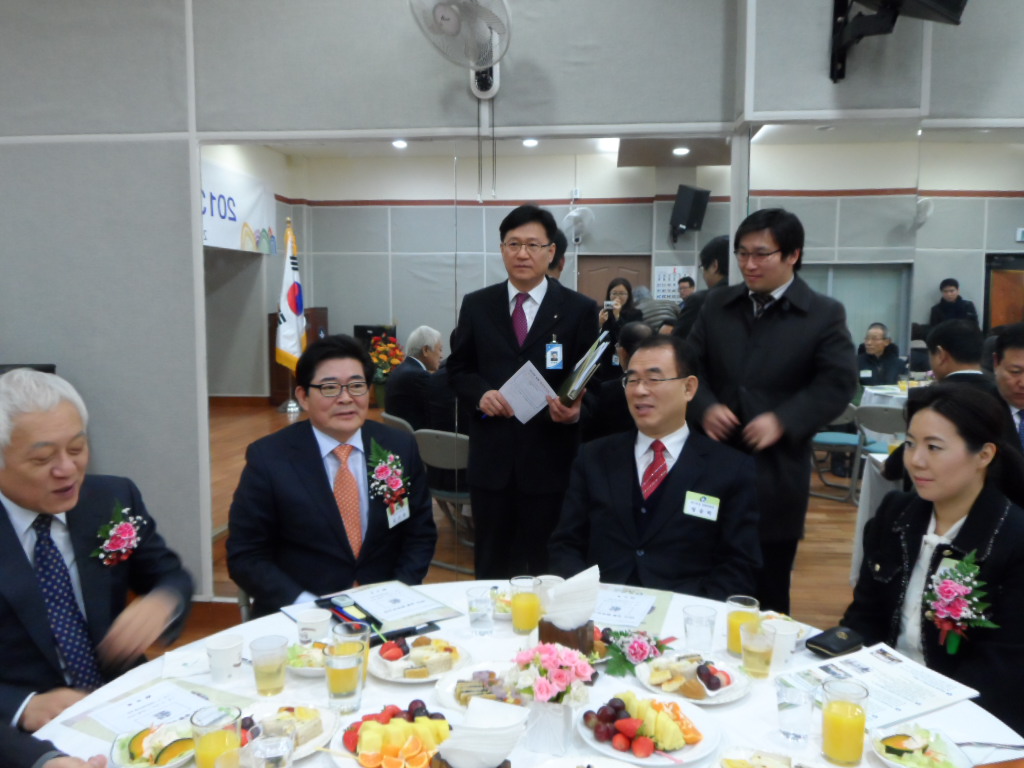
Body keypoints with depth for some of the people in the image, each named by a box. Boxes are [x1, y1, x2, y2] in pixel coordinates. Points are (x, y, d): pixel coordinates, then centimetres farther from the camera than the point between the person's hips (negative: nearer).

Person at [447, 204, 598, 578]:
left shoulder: (579, 309, -1)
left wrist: (577, 408, -21)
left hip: (550, 458, -1)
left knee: (545, 567, 11)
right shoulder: (476, 305, 5)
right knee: (491, 564, 15)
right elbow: (458, 369, 10)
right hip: (491, 458, 2)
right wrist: (481, 394, -11)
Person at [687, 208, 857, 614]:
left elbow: (838, 382, -8)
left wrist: (783, 420, -19)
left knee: (768, 588, 11)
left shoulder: (825, 314, -1)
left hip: (777, 470, -3)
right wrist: (705, 407, -10)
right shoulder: (717, 304, 9)